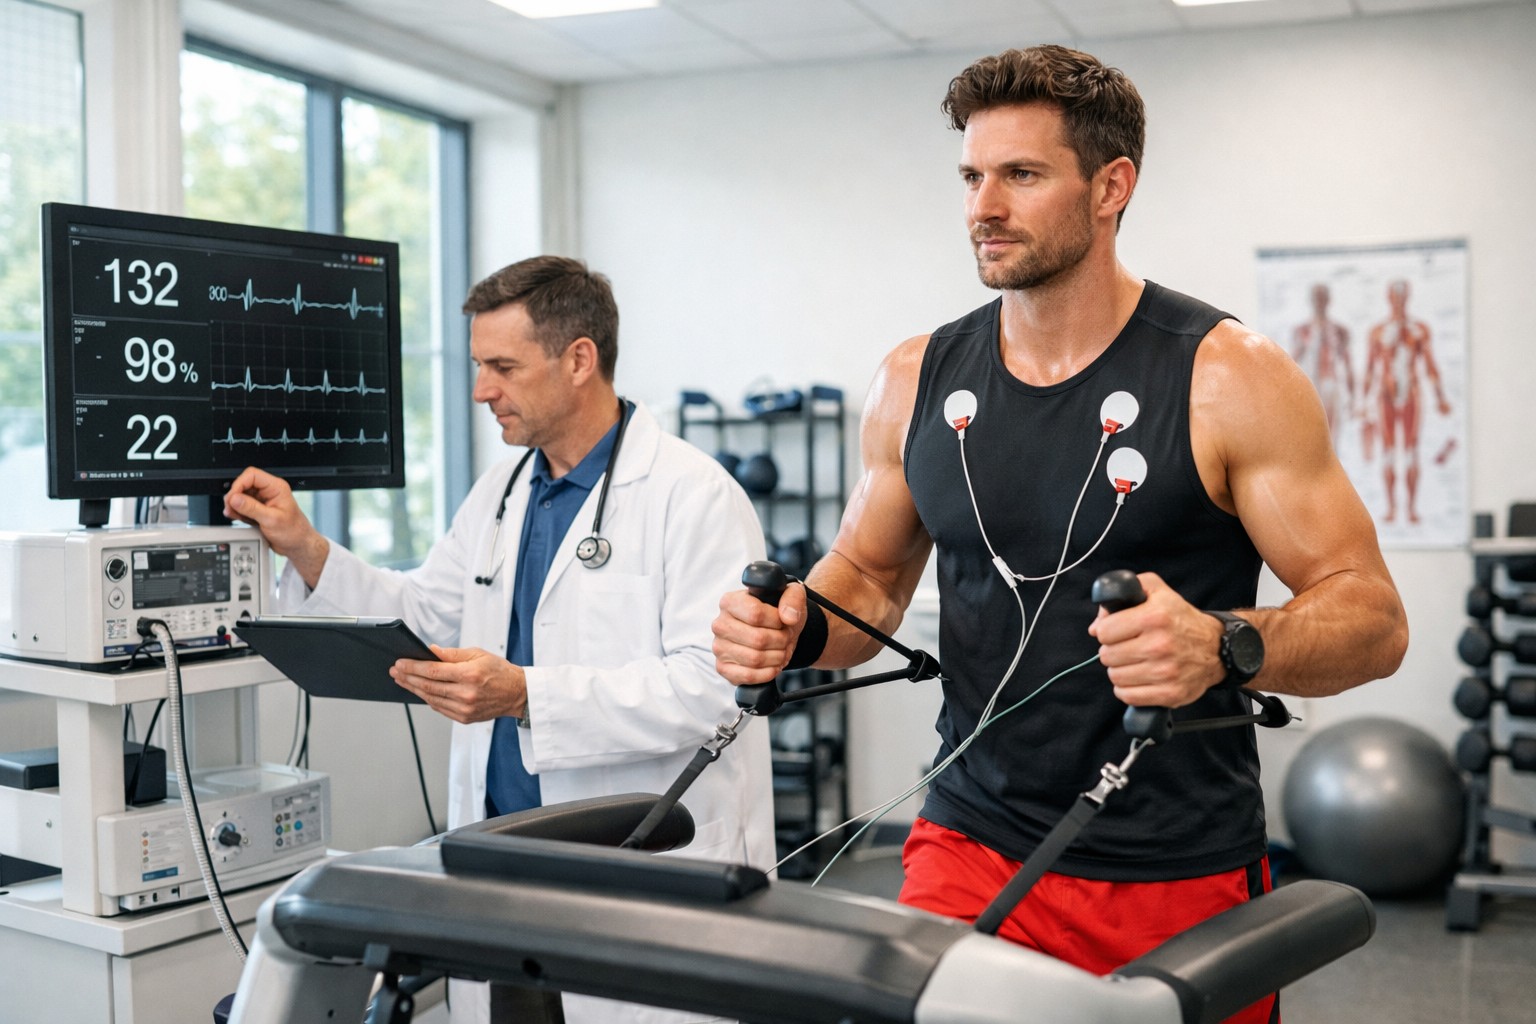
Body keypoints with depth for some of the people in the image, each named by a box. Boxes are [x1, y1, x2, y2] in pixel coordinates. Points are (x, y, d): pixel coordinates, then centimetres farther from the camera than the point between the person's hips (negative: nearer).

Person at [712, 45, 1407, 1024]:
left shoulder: (1227, 378, -9)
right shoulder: (918, 380, 3)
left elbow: (1372, 618, -9)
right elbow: (870, 574, 15)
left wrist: (1223, 647, -29)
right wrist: (798, 628, -7)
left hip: (1183, 874, -2)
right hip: (972, 846, 3)